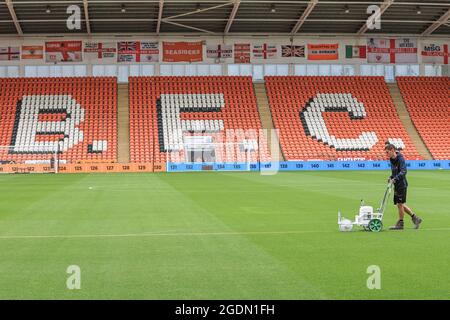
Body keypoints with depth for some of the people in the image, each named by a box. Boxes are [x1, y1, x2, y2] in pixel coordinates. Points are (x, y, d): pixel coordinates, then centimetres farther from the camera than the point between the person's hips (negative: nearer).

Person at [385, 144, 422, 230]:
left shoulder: (400, 158, -15)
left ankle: (400, 223, 6)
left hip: (402, 184, -9)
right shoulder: (392, 160, 11)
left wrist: (395, 179, -30)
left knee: (400, 203, -4)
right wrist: (391, 177, 4)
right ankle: (415, 218, 21)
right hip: (397, 185, 9)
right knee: (400, 204, 12)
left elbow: (403, 171, -24)